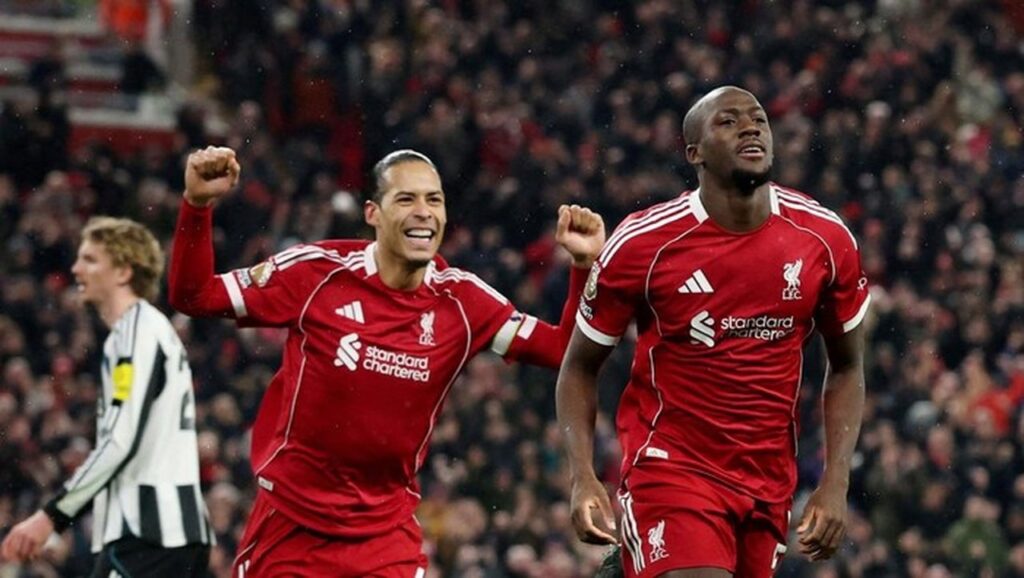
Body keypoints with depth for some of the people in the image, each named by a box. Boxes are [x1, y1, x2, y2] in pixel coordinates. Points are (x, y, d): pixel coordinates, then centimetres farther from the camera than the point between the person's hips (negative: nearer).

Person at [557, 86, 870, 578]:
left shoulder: (825, 240, -2)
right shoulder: (642, 244, -9)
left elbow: (846, 366, 11)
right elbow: (580, 368, 1)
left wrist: (835, 484, 1)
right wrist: (583, 478, -12)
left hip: (768, 481, 4)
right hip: (670, 468, -4)